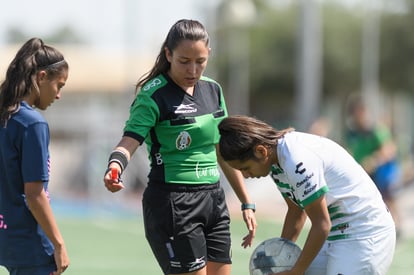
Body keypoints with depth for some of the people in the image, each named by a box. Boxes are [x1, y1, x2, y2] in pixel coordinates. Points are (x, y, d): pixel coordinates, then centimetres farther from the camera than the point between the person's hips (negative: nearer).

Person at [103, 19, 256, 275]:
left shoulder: (213, 90, 9)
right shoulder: (154, 96, -11)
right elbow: (129, 141, -24)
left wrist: (247, 203, 18)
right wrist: (114, 167, -46)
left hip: (214, 199, 7)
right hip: (172, 204, -7)